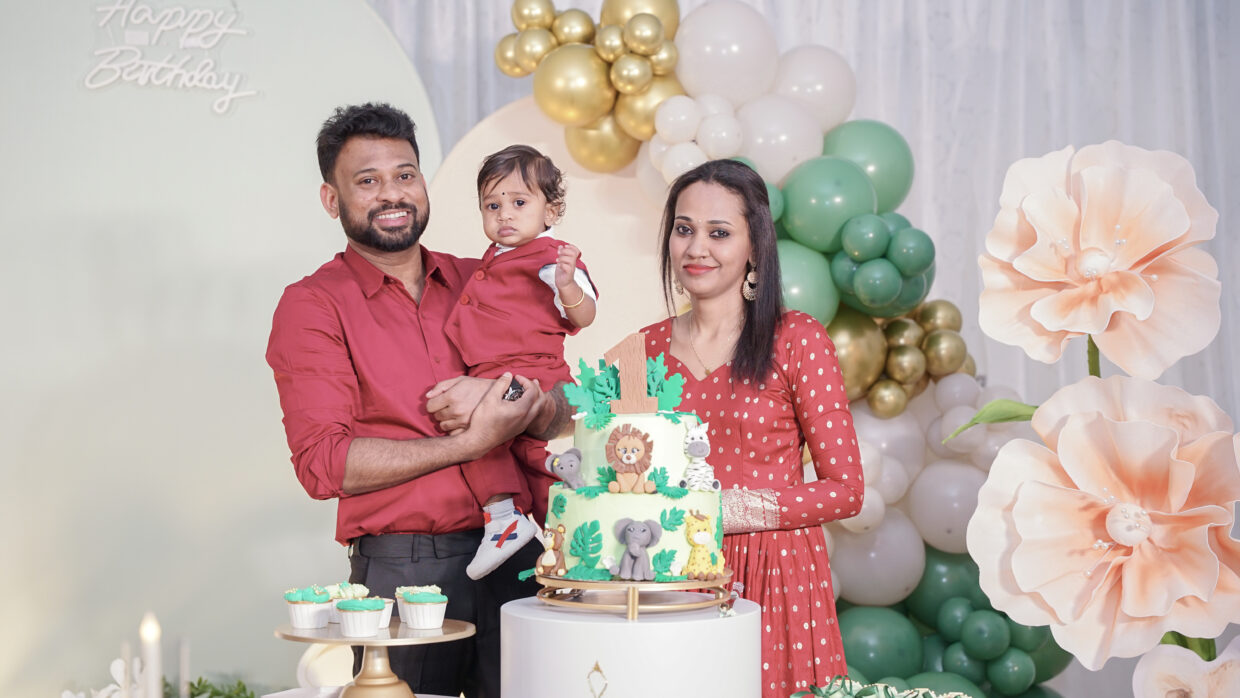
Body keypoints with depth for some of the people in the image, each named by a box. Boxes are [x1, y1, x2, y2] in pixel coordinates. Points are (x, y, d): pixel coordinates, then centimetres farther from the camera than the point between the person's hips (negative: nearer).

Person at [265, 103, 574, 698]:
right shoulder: (312, 304, 0)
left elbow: (564, 414, 14)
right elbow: (322, 464, -11)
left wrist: (538, 411, -11)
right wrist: (472, 442, -14)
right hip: (403, 569, -4)